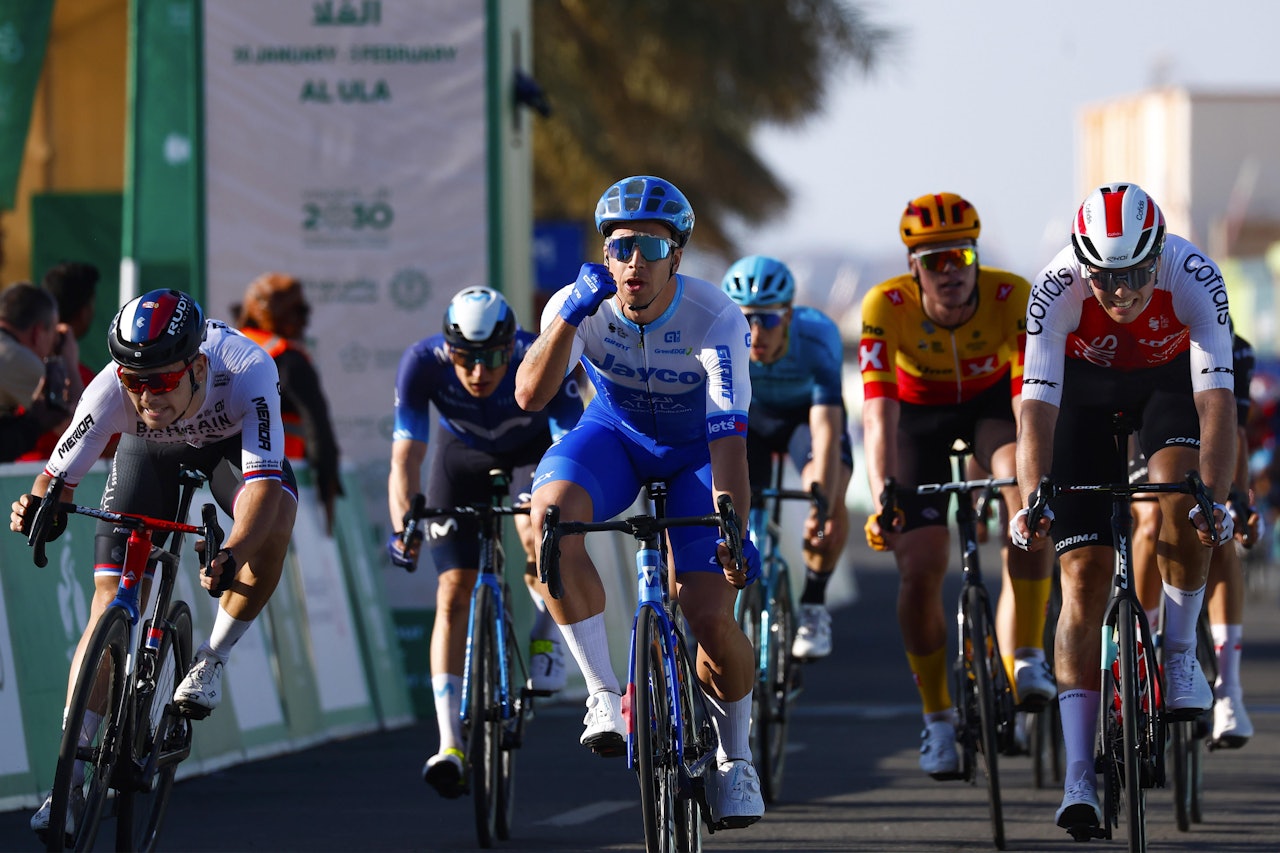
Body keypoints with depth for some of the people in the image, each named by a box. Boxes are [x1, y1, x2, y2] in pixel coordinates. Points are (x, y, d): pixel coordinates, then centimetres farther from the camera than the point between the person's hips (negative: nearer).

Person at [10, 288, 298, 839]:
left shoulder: (247, 371, -42)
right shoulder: (111, 389, -37)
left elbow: (264, 483, -47)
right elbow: (59, 474, -29)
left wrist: (230, 556, -63)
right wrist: (37, 507, -51)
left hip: (233, 439, -1)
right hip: (151, 451, 1)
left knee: (275, 524, -33)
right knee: (109, 605, -11)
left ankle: (211, 660, -8)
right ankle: (69, 780, -6)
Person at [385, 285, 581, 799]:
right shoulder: (423, 363, -33)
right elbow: (406, 455, -34)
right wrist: (403, 524, -50)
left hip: (533, 450, -1)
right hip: (461, 455, 1)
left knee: (537, 536, -33)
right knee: (453, 595, -10)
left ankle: (547, 635, -3)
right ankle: (450, 747, -11)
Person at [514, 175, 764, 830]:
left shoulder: (716, 318, -29)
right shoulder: (580, 304, -23)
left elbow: (728, 432, -33)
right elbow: (530, 395, -36)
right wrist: (571, 315, -48)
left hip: (695, 450, -1)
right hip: (614, 434, 2)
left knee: (710, 617, -15)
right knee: (549, 518, -33)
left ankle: (734, 753, 14)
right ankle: (604, 695, -23)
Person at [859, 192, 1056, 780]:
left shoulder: (1013, 297, -32)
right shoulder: (886, 307, -32)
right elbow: (878, 412, -38)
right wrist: (880, 499, -51)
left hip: (992, 400, 0)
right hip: (920, 412, 0)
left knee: (1026, 497, -33)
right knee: (920, 571, -11)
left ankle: (1025, 661, -25)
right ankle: (937, 718, 10)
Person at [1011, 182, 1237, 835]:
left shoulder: (1193, 277, -34)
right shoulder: (1058, 288, -34)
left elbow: (1216, 402, -39)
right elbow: (1037, 407, -38)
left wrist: (1215, 499, -52)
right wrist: (1031, 502, -52)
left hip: (1169, 377, 0)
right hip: (1086, 387, 0)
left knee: (1180, 496, -31)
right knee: (1084, 573, -10)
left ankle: (1180, 653, -6)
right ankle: (1078, 776, -11)